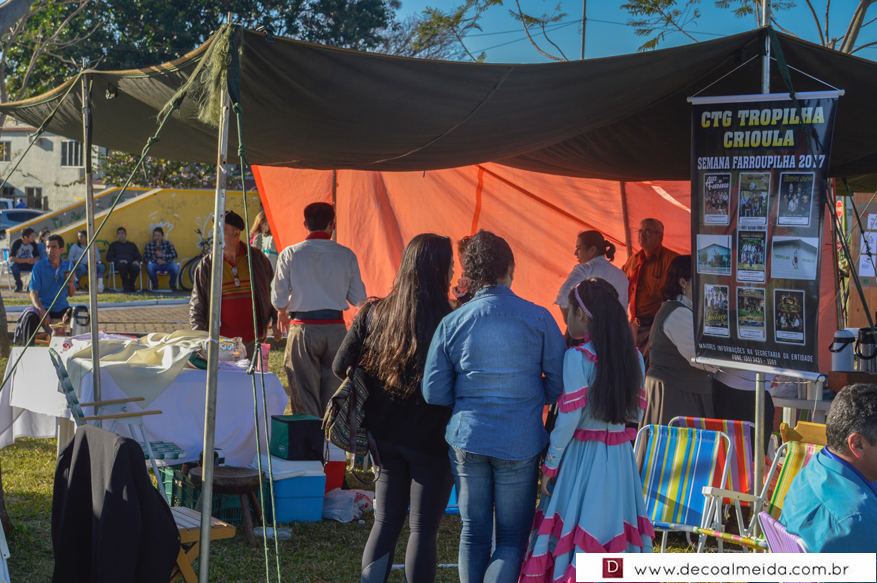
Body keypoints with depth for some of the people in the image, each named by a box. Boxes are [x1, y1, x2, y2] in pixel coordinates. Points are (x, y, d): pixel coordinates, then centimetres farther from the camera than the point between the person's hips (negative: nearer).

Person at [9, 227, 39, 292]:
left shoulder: (33, 244, -4)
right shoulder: (17, 243, -18)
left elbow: (37, 256, 2)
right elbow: (11, 259, -27)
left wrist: (35, 260, -25)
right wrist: (26, 260, -35)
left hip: (28, 265, 4)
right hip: (18, 264, -4)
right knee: (13, 265, -40)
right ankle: (19, 284, -18)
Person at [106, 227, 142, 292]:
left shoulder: (132, 245, 30)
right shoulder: (114, 245, 24)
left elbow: (138, 257, 22)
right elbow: (109, 258, 12)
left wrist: (137, 261, -5)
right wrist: (119, 261, -8)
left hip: (131, 264, 2)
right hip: (118, 264, -2)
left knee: (135, 267, -37)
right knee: (122, 265, -41)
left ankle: (131, 286, -16)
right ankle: (126, 287, -32)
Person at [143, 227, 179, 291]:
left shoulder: (168, 243, 5)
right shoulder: (149, 245, 5)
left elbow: (174, 255, -3)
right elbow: (145, 258, -1)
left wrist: (163, 255, -15)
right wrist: (156, 260, -16)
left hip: (167, 265, 0)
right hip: (156, 265, 0)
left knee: (175, 267, -33)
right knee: (149, 266, -36)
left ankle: (172, 284, -4)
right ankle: (155, 284, -7)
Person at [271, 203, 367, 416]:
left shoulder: (290, 254, -3)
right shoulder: (346, 255, 1)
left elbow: (278, 297, -3)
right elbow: (358, 299, 4)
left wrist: (283, 314, 19)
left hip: (303, 328, -1)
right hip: (336, 329, 1)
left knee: (305, 395, 4)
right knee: (333, 391, 9)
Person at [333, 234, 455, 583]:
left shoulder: (373, 314, -2)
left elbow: (341, 367, 2)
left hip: (384, 436, 4)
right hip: (430, 440, -4)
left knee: (386, 524, 14)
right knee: (423, 529, 4)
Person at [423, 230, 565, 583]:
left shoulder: (452, 324, -2)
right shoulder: (538, 318, -6)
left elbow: (434, 392, 0)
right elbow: (560, 383, -3)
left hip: (466, 439, 2)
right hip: (520, 442, -2)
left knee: (473, 534, 13)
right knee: (512, 539, 5)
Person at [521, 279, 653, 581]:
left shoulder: (578, 357, -13)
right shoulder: (634, 358, 5)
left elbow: (568, 418, -14)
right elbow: (636, 411, 10)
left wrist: (551, 464, -7)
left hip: (582, 455, -5)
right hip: (620, 456, 6)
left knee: (574, 535, 1)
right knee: (614, 533, 10)